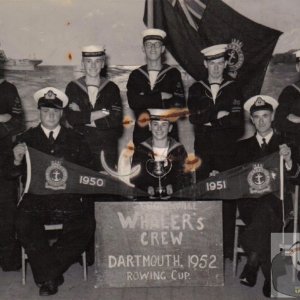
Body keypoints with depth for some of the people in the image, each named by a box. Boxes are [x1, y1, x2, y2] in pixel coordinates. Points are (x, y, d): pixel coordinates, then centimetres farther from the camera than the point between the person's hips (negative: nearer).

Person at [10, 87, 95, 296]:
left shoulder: (76, 140, 12)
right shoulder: (27, 139, 10)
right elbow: (14, 173, 5)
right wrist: (17, 160, -17)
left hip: (68, 200, 1)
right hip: (36, 199, 0)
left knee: (85, 226, -24)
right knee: (25, 226, -28)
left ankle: (48, 275, -5)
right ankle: (50, 276, -6)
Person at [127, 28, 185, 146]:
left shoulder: (173, 73, 6)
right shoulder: (135, 75, 10)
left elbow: (179, 104, -3)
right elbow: (132, 102, -4)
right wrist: (160, 97, -9)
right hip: (142, 132, 1)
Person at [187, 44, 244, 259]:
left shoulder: (233, 89, 8)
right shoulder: (196, 89, 12)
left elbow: (236, 121, -5)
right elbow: (194, 117, -3)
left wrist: (208, 119, -10)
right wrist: (218, 115, -11)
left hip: (227, 152, -1)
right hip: (203, 151, 2)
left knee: (227, 198, -3)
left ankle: (228, 248, 4)